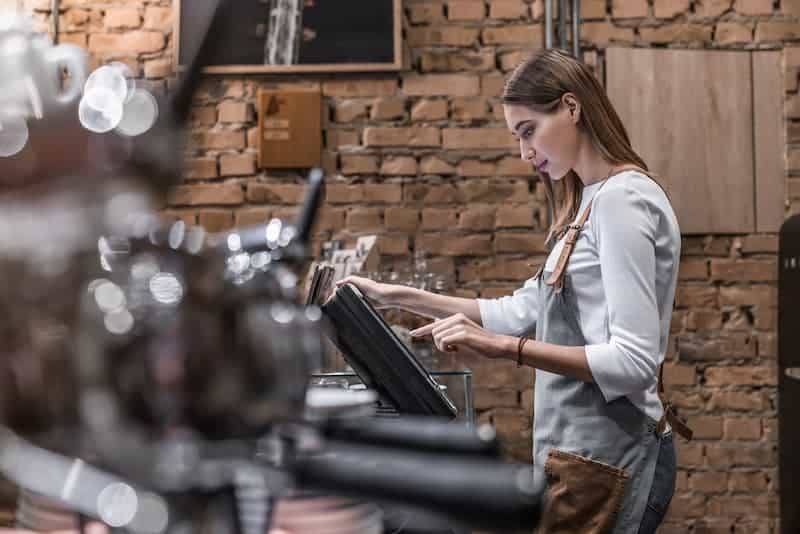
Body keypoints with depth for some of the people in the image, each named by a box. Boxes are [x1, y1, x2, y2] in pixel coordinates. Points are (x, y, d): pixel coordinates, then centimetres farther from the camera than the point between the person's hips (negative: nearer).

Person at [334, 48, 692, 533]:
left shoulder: (622, 199, -16)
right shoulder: (592, 203, 14)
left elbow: (633, 361, -22)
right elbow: (524, 311, 16)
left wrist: (501, 346, -25)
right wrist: (397, 297, 13)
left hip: (605, 458, -9)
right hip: (587, 450, 9)